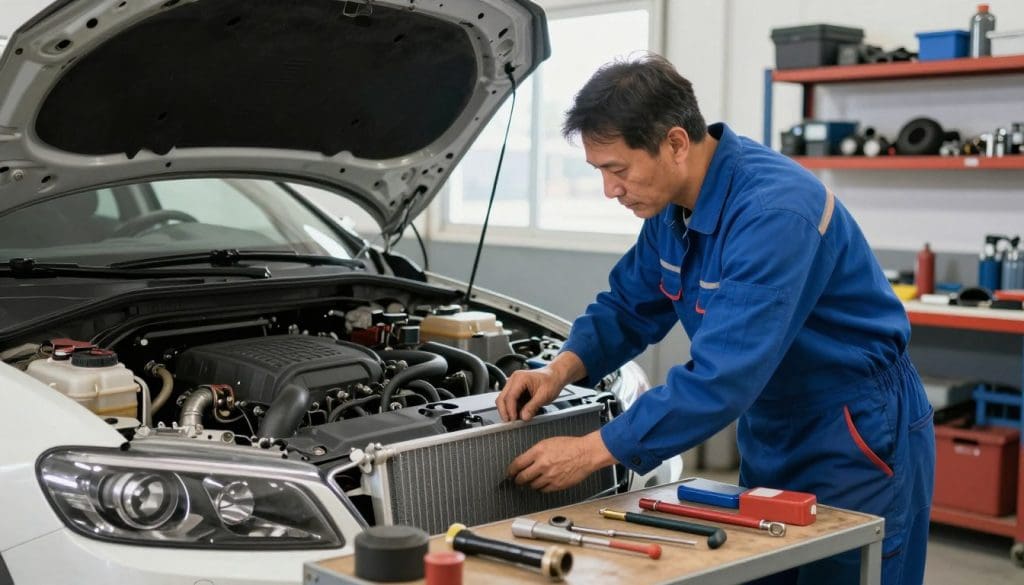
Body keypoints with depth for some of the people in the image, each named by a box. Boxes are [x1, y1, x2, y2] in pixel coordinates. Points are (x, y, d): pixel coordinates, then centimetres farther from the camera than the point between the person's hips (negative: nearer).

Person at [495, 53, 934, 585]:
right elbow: (629, 305, 9)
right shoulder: (675, 202, -3)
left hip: (856, 442, -8)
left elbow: (721, 378, -35)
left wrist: (593, 451, -31)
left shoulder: (773, 210, -31)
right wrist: (560, 371, -9)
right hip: (771, 437, 8)